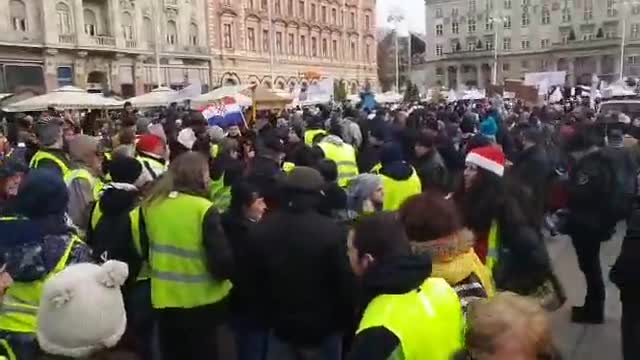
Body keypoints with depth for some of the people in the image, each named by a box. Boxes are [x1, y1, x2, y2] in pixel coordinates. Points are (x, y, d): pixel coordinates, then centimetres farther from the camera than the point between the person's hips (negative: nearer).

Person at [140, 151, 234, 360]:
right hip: (201, 301, -4)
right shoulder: (203, 209, -20)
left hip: (164, 298, 5)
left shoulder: (151, 204, -3)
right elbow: (222, 261, -21)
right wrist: (226, 272, 0)